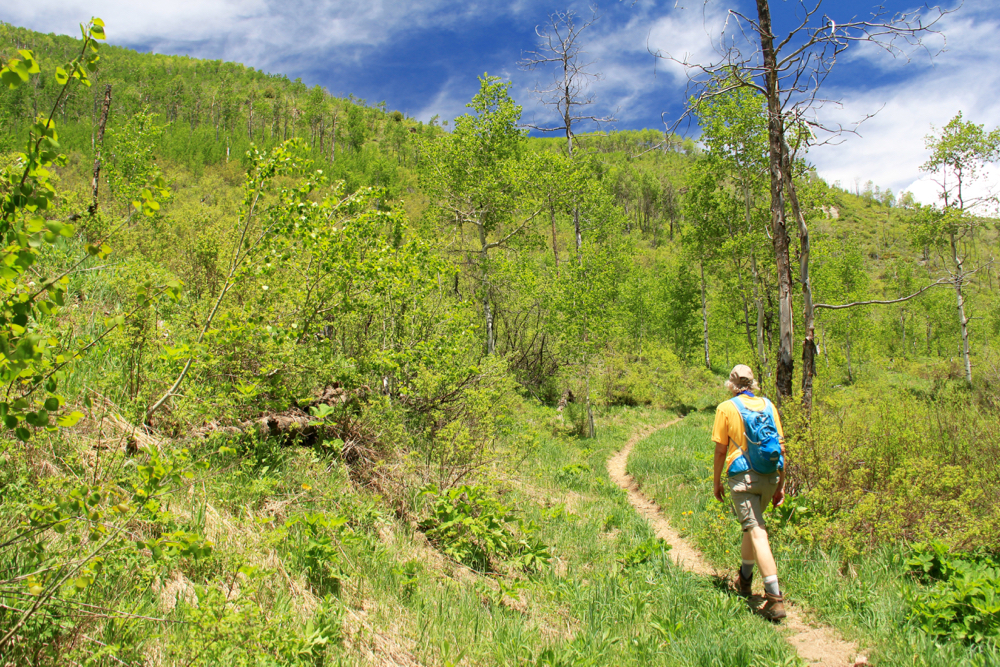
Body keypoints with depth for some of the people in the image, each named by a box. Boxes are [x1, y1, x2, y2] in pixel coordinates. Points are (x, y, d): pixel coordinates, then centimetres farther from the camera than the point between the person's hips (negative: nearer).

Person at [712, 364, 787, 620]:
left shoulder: (726, 408, -2)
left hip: (742, 476, -5)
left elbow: (720, 449, -2)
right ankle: (744, 579, 40)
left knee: (757, 533, -7)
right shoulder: (768, 405, 8)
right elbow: (780, 447, 8)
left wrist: (717, 482, 10)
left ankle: (775, 597, -14)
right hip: (769, 476, 5)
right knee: (754, 525, 23)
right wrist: (781, 485, 14)